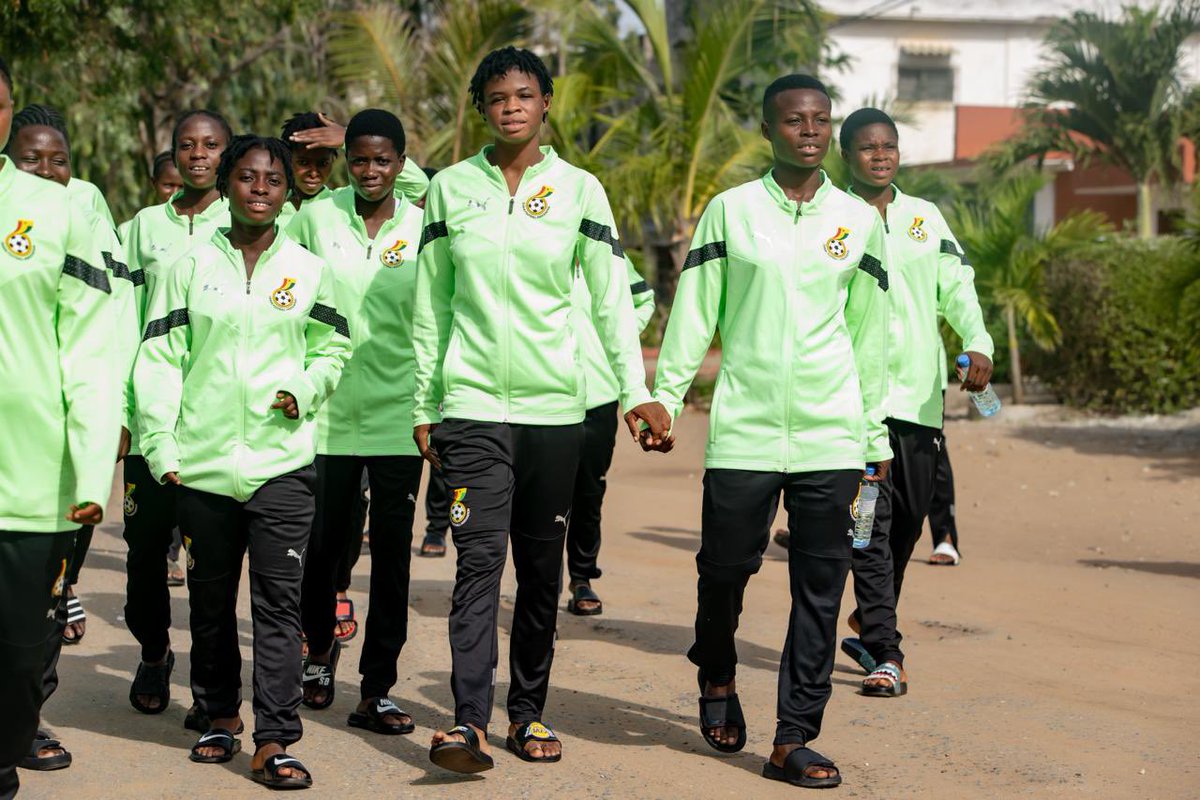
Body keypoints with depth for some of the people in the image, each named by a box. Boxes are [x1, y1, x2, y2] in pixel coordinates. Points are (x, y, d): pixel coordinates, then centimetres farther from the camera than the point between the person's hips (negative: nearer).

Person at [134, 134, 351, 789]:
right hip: (203, 461, 1)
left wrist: (305, 391, -4)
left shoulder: (308, 270, 7)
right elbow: (158, 359, 4)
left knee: (278, 600, -7)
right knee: (210, 598, 12)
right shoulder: (191, 267, 5)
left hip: (282, 459, -1)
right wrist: (160, 443, -4)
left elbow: (333, 348, 16)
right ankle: (220, 715, 29)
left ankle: (274, 742, -6)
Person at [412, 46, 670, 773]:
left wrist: (638, 390, -9)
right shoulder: (451, 188, 5)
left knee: (542, 567, 6)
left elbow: (612, 297, 1)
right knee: (480, 558, -12)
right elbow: (430, 306, 9)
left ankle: (529, 712, 17)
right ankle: (470, 721, -17)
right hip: (472, 402, -1)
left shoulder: (579, 189, 4)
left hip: (554, 404, 1)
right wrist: (424, 405, 8)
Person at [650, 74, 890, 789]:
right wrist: (665, 396, 1)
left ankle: (794, 738, 7)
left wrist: (876, 434, 15)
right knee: (725, 567, 3)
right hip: (743, 427, -1)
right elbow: (694, 311, 7)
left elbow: (870, 334, 14)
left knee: (820, 588, 0)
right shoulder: (729, 211, 4)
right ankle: (717, 677, 34)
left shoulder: (861, 221, 9)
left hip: (831, 435, 1)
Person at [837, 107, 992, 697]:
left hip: (920, 396, 5)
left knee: (906, 523, 11)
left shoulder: (927, 219, 15)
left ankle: (871, 624, 32)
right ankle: (886, 654, -13)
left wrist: (977, 344, -9)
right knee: (869, 524, -12)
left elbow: (957, 289, 10)